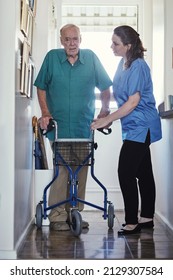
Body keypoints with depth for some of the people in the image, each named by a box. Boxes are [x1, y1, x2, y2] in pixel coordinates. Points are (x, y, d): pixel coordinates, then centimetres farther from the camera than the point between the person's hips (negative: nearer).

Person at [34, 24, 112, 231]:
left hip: (84, 126, 2)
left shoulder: (91, 57, 3)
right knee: (61, 170, -5)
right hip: (59, 126, -2)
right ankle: (57, 216, 4)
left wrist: (104, 111, 2)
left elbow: (105, 88, 10)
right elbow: (41, 87, 5)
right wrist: (45, 113, -4)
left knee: (80, 171, 8)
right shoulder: (52, 57, 0)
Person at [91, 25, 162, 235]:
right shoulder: (123, 63, 11)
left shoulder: (137, 66, -18)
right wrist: (107, 117, 15)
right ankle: (147, 218, 24)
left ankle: (132, 222, -2)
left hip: (140, 127, -10)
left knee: (126, 173, -10)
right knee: (143, 172, 14)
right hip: (139, 127, 10)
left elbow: (133, 102, -21)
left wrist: (107, 120, -19)